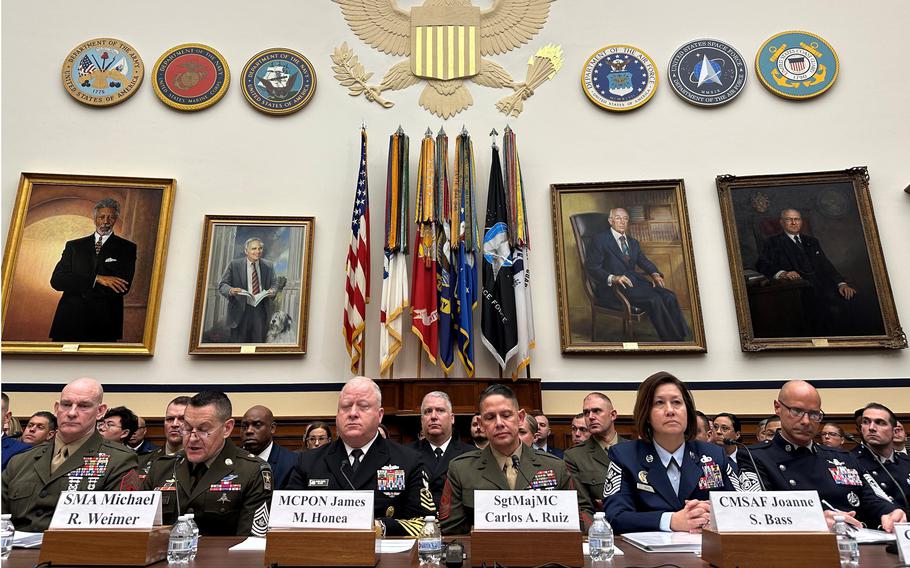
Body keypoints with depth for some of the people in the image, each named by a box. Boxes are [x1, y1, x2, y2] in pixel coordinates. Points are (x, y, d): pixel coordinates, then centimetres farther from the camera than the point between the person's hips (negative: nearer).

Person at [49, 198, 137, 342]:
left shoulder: (127, 248, 7)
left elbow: (122, 287, -7)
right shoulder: (74, 246, 15)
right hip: (69, 321, 2)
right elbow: (56, 281, 1)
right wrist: (96, 279, -12)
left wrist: (78, 286, -5)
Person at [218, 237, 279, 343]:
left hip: (261, 310, 2)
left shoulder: (268, 265, 8)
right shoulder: (234, 265, 0)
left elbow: (274, 283, 14)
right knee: (238, 344, 2)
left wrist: (272, 291, -10)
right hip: (240, 310, -2)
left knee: (259, 342, 5)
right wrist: (230, 290, -22)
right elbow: (222, 285, 1)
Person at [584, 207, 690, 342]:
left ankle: (682, 337, -19)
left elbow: (644, 261, 16)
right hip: (613, 286, -7)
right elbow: (591, 267, -9)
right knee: (654, 299, -27)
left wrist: (655, 274, -6)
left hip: (635, 280, 7)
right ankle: (670, 340, -20)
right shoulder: (601, 240, 0)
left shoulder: (633, 242, 24)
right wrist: (612, 278, -25)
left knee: (669, 297, -18)